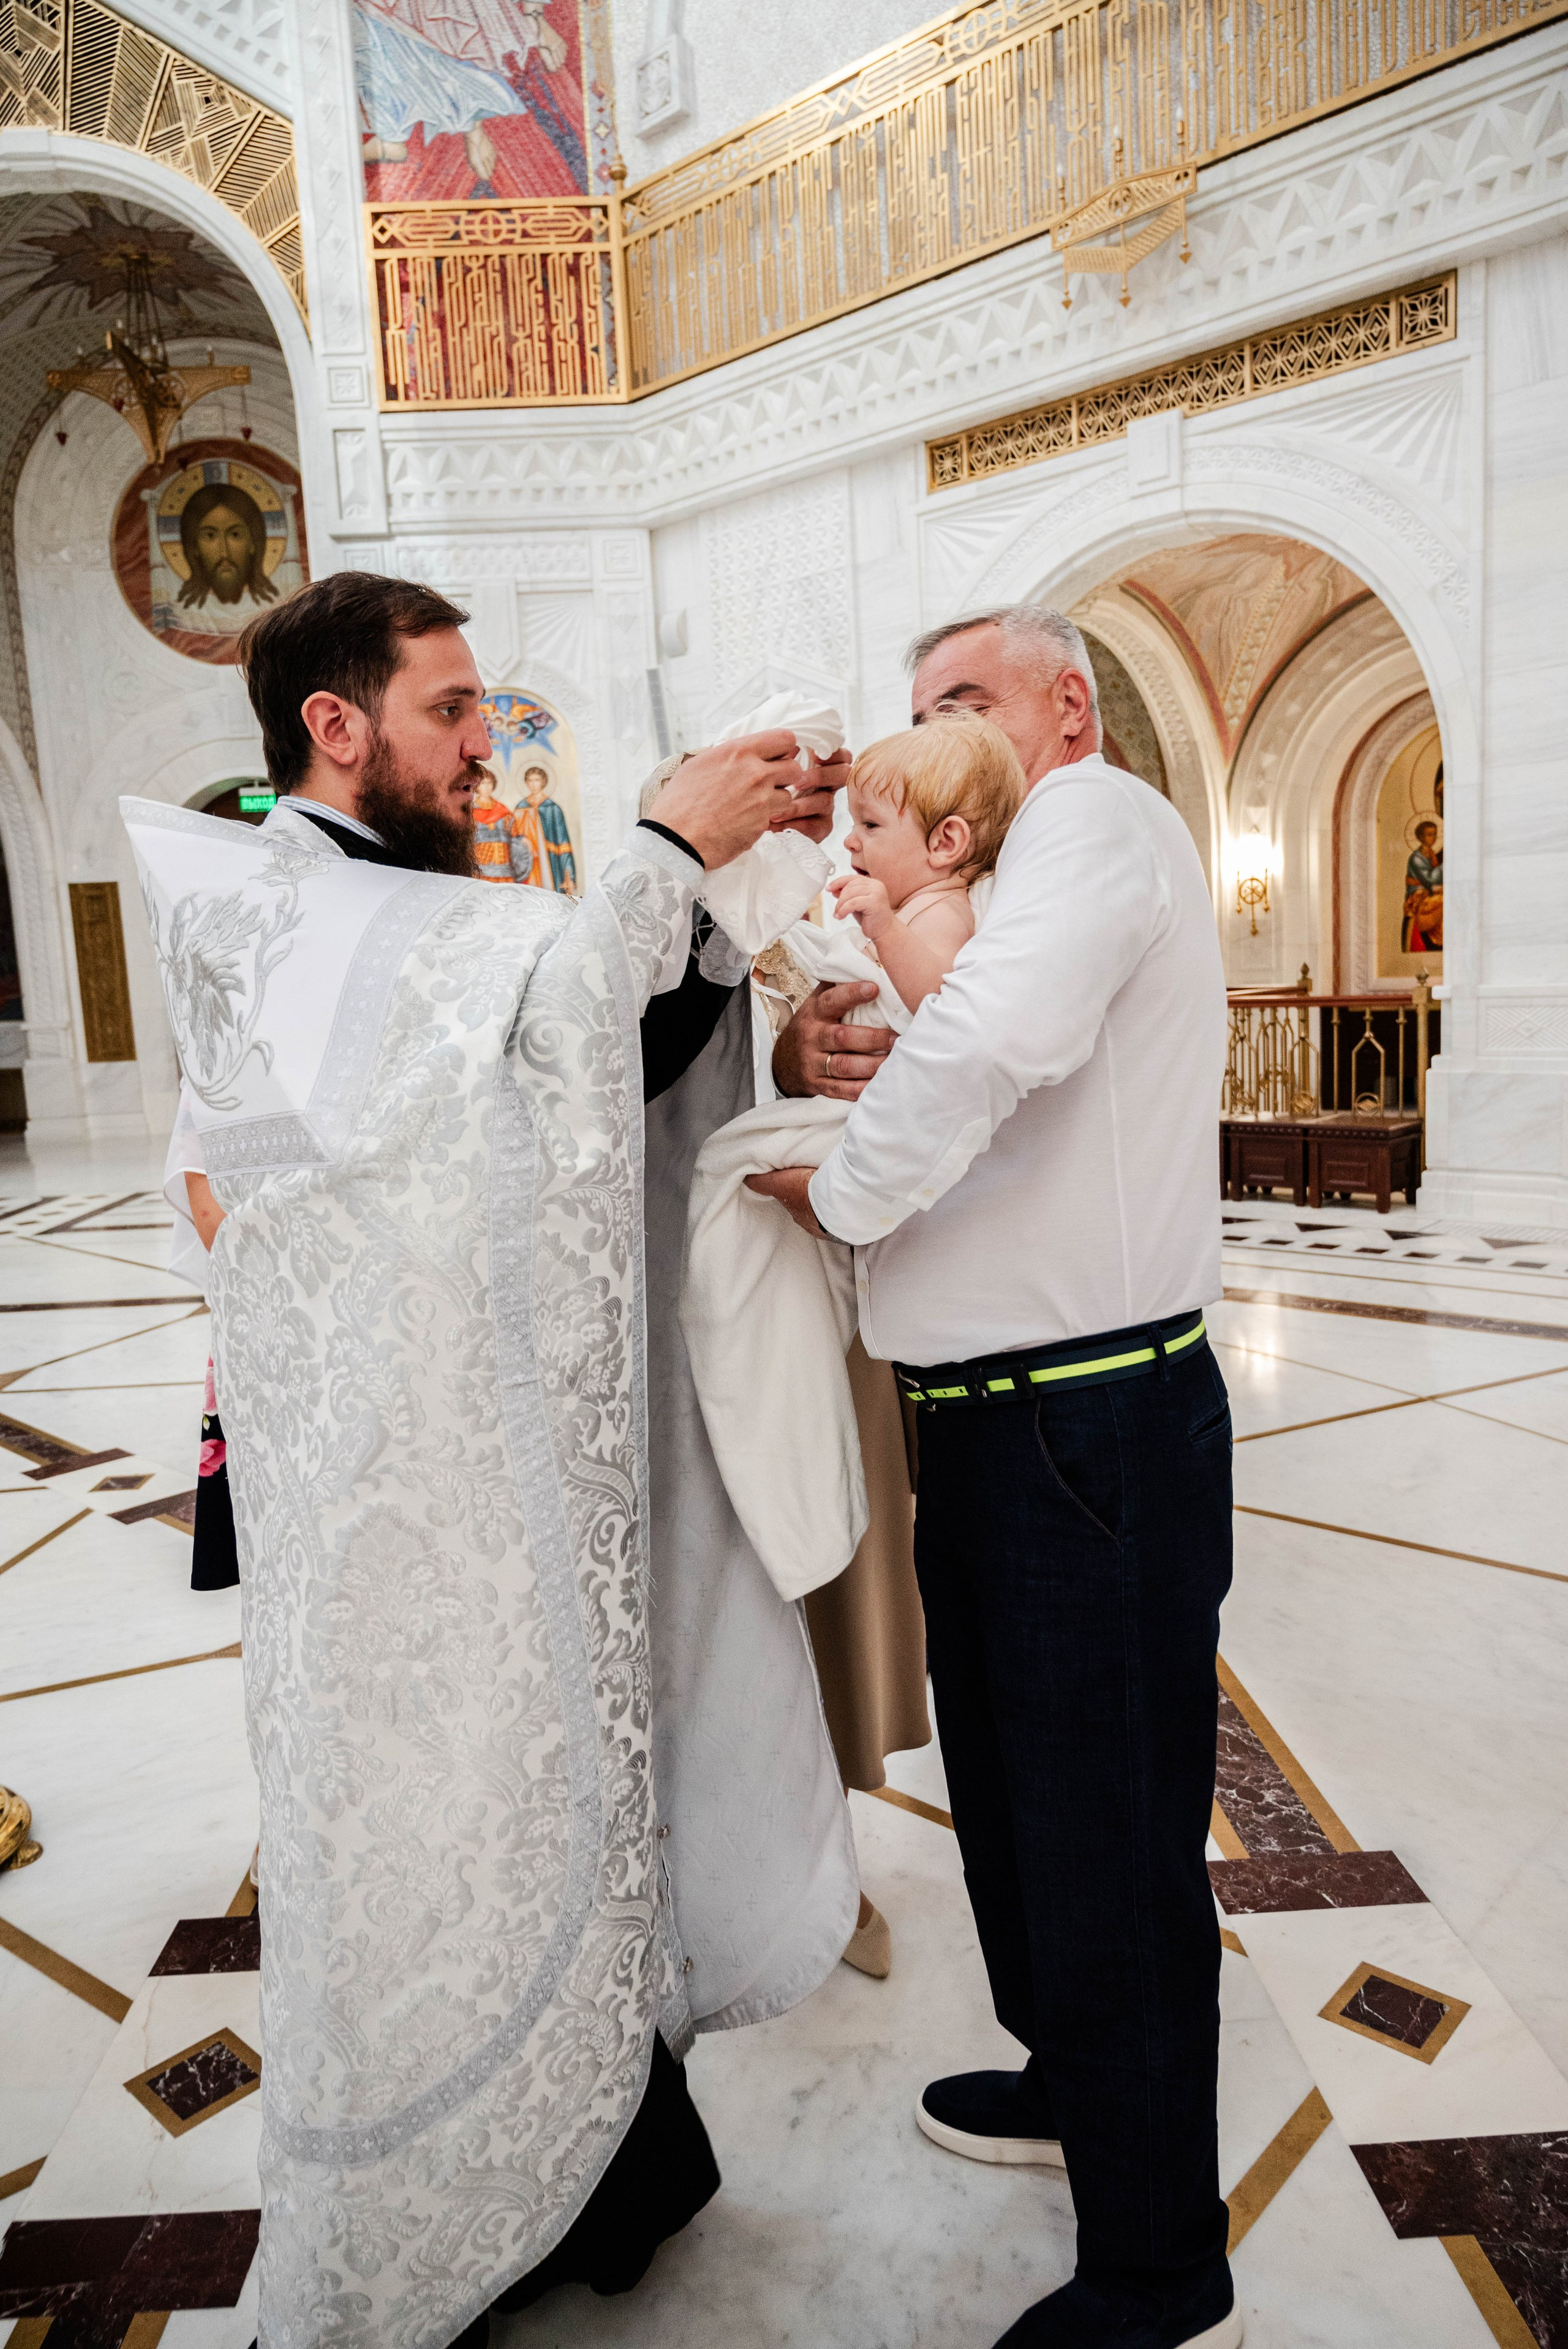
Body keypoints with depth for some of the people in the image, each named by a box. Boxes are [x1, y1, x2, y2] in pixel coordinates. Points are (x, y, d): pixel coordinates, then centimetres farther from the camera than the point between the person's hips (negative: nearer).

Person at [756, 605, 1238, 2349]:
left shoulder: (1099, 819, -13)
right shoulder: (994, 888, 20)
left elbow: (991, 1041, -34)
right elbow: (925, 1079, 19)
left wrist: (834, 1187, -19)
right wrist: (809, 1059, -2)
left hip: (1091, 1434, -10)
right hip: (992, 1423, 10)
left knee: (1108, 1838, 5)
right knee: (1014, 1794, 25)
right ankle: (1073, 2085, 49)